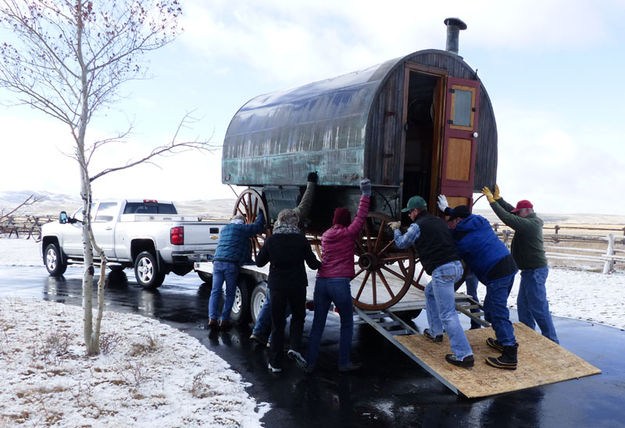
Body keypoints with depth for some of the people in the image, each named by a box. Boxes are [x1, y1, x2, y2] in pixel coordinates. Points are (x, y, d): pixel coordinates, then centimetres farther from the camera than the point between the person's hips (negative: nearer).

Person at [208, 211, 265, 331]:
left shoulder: (224, 229, 25)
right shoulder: (243, 229, 7)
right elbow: (258, 225, 14)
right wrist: (261, 212, 29)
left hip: (217, 262, 5)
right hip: (231, 264, -4)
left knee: (215, 292, 4)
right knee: (230, 294, 5)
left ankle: (212, 318, -8)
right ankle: (224, 320, 3)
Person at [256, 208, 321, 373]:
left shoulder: (271, 240, -4)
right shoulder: (301, 239, -6)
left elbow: (259, 262, 4)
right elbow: (312, 264, 0)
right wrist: (321, 265, 21)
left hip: (277, 285, 1)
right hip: (297, 285, -1)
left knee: (277, 323, 9)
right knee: (298, 316, 22)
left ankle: (275, 363, 12)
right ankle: (294, 347, 1)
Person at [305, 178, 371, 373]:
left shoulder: (325, 236, 15)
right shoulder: (348, 233, -1)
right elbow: (361, 217, 2)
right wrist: (365, 194, 6)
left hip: (321, 282, 5)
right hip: (340, 282, -5)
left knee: (317, 324, 11)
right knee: (347, 324, 11)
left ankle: (309, 363, 11)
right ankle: (344, 363, 13)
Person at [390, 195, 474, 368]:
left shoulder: (418, 226, -4)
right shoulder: (438, 221, 19)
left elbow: (401, 243, 11)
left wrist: (396, 229, 30)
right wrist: (403, 230, 42)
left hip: (442, 270, -9)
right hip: (456, 266, 9)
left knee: (447, 314, -7)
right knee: (430, 291, 32)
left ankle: (464, 355, -10)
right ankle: (435, 332, 37)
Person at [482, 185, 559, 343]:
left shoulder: (529, 224, -19)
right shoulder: (531, 221, 11)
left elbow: (508, 219, -25)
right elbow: (510, 211, 18)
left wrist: (492, 201, -19)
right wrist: (498, 198, 14)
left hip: (535, 271, -11)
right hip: (529, 270, 11)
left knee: (538, 307, -6)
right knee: (523, 304, 15)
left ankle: (551, 340, 2)